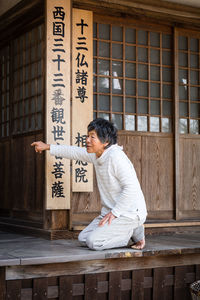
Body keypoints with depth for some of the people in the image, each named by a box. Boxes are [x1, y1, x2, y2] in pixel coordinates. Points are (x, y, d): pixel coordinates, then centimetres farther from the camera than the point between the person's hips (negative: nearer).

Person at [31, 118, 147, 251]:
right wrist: (48, 147, 29)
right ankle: (130, 232, 10)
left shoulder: (116, 156, -23)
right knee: (83, 238, 8)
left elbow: (131, 187, -27)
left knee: (94, 242, -20)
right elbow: (74, 152, 23)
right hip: (112, 211, 10)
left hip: (129, 213, -10)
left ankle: (135, 232, -1)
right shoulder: (96, 155, 6)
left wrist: (114, 212, -22)